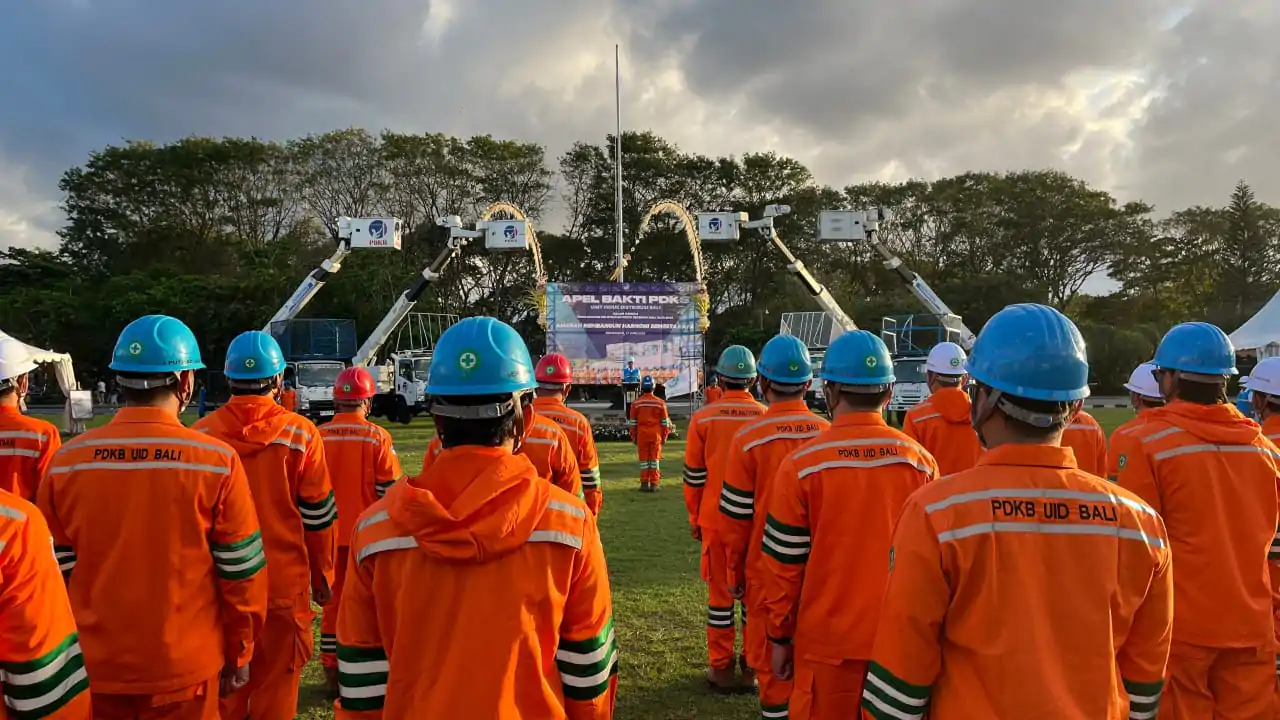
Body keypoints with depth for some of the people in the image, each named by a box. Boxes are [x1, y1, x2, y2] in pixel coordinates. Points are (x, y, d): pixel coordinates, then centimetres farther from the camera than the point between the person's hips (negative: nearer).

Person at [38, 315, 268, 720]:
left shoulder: (67, 461, -6)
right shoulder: (216, 461, -14)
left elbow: (55, 571, 3)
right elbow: (241, 572, -8)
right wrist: (239, 654, 5)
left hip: (93, 668, 3)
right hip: (184, 667, -2)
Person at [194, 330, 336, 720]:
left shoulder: (202, 433, -3)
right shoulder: (301, 434, -9)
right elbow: (317, 516, -4)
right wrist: (322, 575, 8)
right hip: (284, 582, -2)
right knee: (275, 689, 9)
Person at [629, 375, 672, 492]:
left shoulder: (636, 403, -5)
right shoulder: (660, 402, -4)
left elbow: (632, 422, 0)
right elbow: (665, 422, 1)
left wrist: (633, 436, 10)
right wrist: (664, 436, 10)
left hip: (642, 434, 0)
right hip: (656, 434, 0)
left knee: (643, 459, 8)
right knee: (655, 459, 7)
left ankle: (644, 484, 8)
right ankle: (654, 484, 7)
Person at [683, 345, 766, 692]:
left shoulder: (703, 418, -6)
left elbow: (693, 476, -2)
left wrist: (694, 518, 10)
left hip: (716, 518, 0)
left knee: (720, 592, 9)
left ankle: (721, 668, 15)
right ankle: (753, 666, 20)